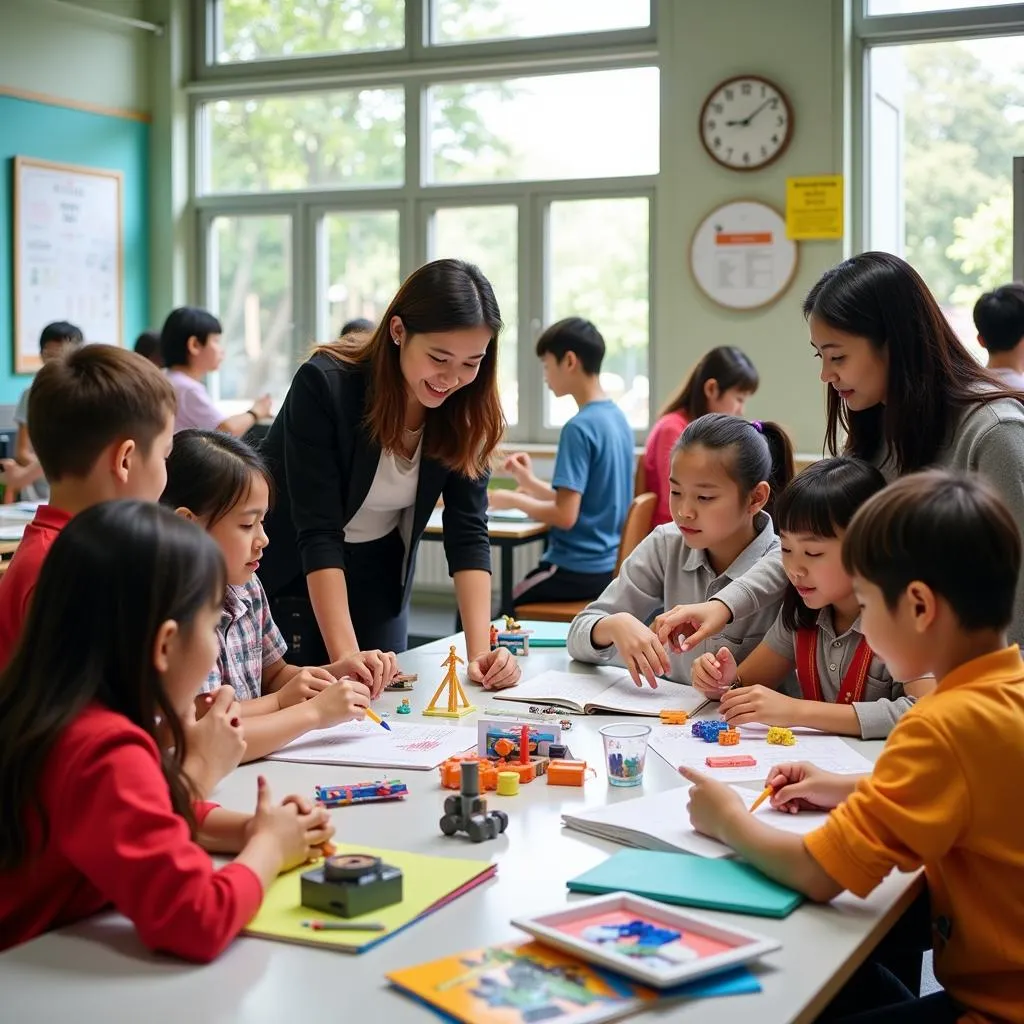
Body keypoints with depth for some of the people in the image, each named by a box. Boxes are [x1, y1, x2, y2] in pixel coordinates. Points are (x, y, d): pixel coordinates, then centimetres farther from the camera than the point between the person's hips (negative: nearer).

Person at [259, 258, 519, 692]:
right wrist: (345, 656, -38)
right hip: (290, 573, -4)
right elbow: (318, 532, -31)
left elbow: (467, 530, -16)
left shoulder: (467, 409, -14)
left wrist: (480, 649, -27)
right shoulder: (324, 385, -28)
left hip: (378, 580, 4)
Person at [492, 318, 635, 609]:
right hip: (608, 564, 9)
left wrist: (514, 500, -6)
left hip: (578, 571, -9)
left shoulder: (579, 427, -18)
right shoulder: (618, 418, 8)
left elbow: (565, 515, -21)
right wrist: (530, 483, 15)